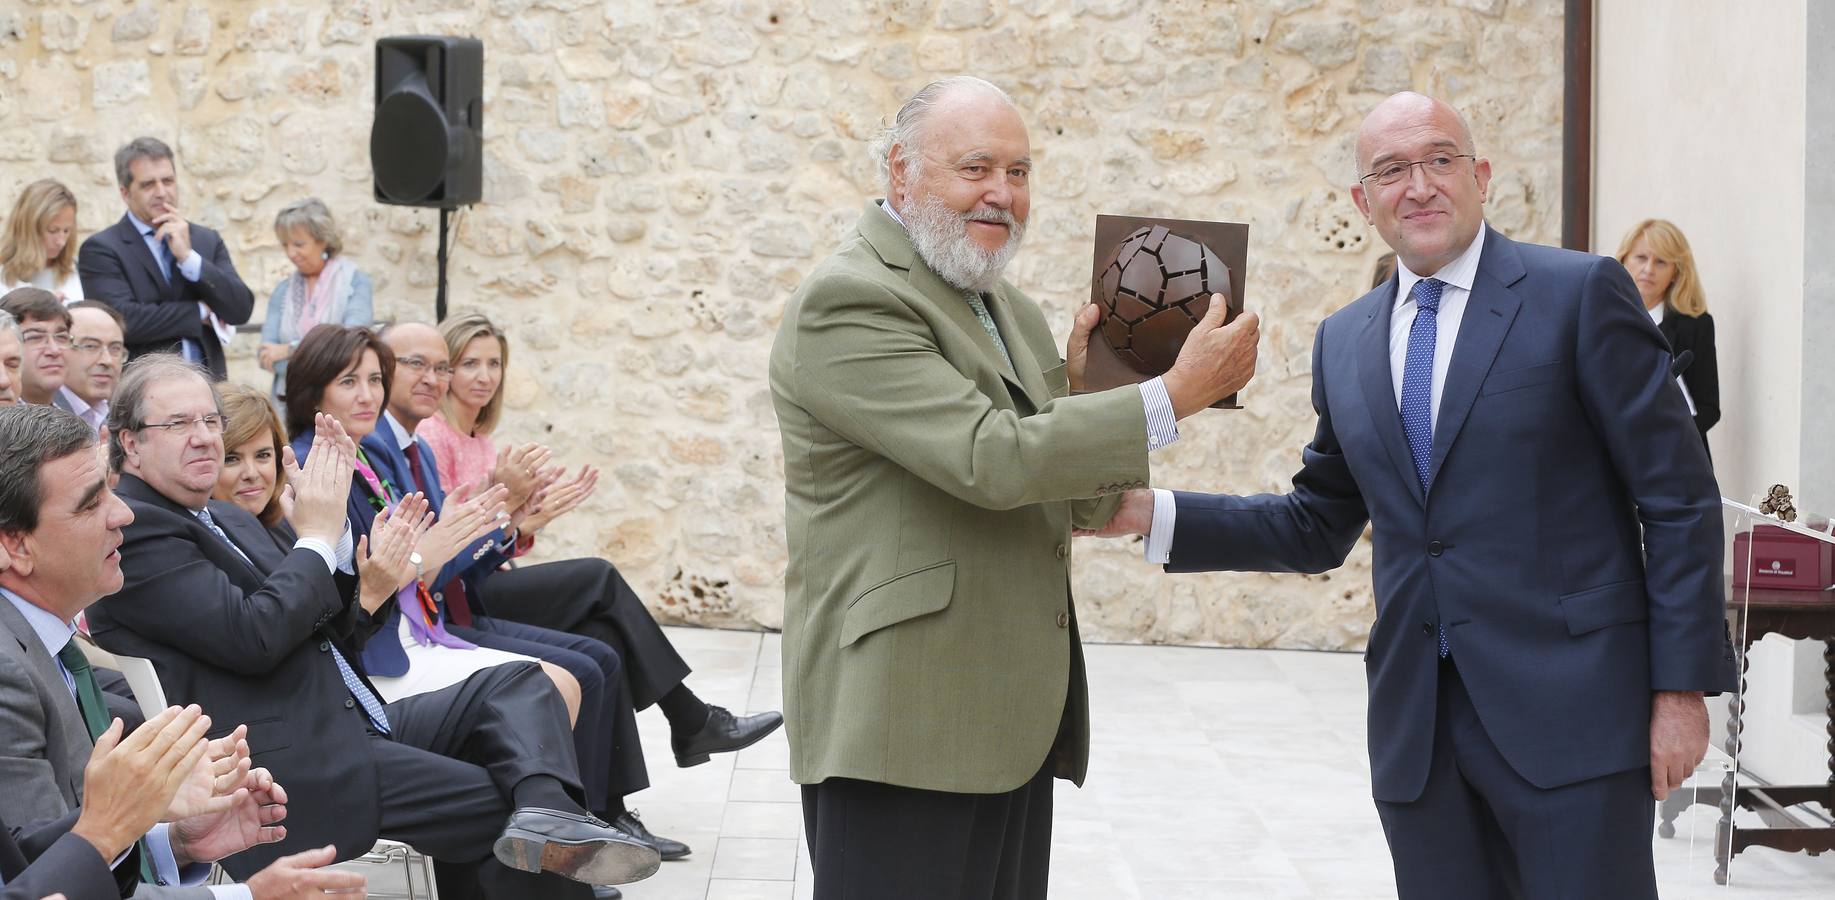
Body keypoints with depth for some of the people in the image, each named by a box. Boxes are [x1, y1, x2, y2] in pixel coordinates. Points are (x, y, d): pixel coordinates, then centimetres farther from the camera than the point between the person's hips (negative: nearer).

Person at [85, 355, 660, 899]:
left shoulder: (227, 520, 21)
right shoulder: (133, 529, -9)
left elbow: (337, 634, 17)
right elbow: (253, 637, -20)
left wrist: (331, 521, 3)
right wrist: (317, 537, -6)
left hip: (356, 724, 10)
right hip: (289, 765, -9)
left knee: (517, 685, -5)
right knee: (498, 803, -18)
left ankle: (544, 811, -31)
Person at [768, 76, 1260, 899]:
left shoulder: (1011, 311, 15)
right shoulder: (848, 301, -12)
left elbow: (1073, 499, 16)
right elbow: (992, 459, -22)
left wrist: (1078, 391, -2)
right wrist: (1177, 394, -19)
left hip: (1014, 719, 8)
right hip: (902, 721, -8)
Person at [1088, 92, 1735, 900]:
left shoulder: (1580, 293, -3)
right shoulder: (1344, 342, 13)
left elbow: (1678, 499, -4)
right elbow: (1318, 527, 19)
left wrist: (1682, 686, -9)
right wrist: (1152, 515, 8)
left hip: (1568, 710, -4)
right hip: (1417, 730, 5)